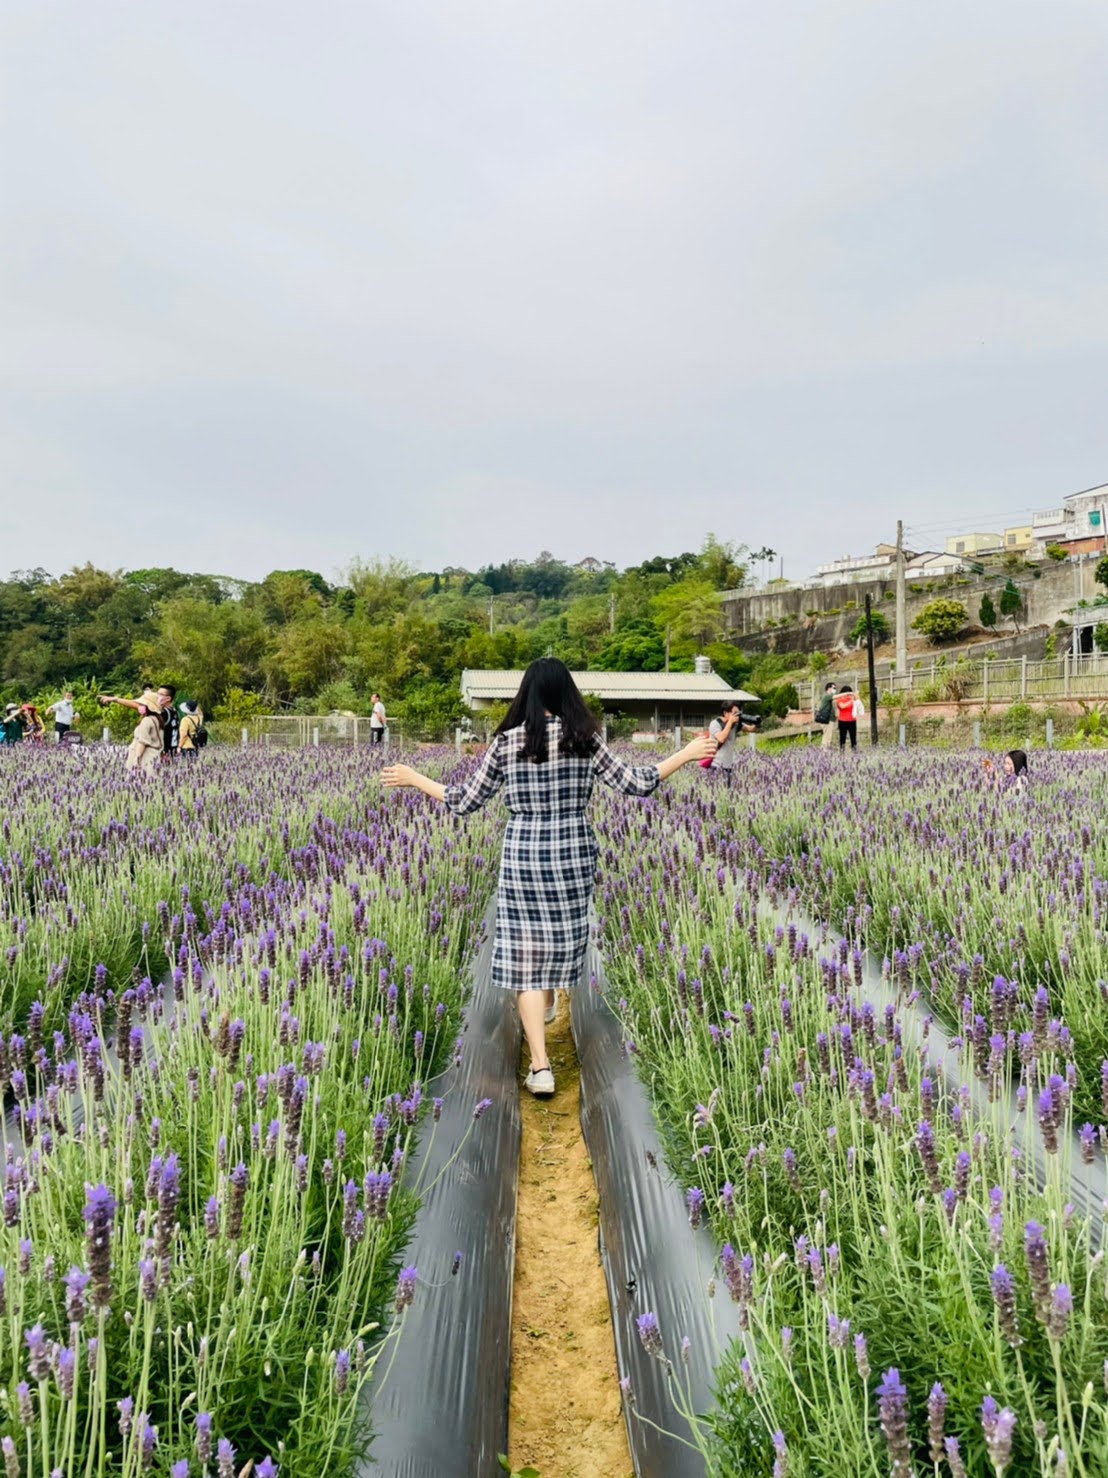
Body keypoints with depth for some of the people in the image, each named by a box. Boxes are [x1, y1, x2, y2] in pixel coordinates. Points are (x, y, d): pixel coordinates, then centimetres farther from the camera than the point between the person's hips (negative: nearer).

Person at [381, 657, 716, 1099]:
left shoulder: (506, 742, -5)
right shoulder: (584, 739, -4)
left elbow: (464, 801, -1)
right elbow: (636, 783, -3)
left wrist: (414, 778, 12)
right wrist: (687, 753, 8)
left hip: (522, 856, -1)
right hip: (573, 855, 2)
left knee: (525, 952, 2)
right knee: (564, 933, 25)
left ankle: (540, 1065, -4)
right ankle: (548, 1002, 53)